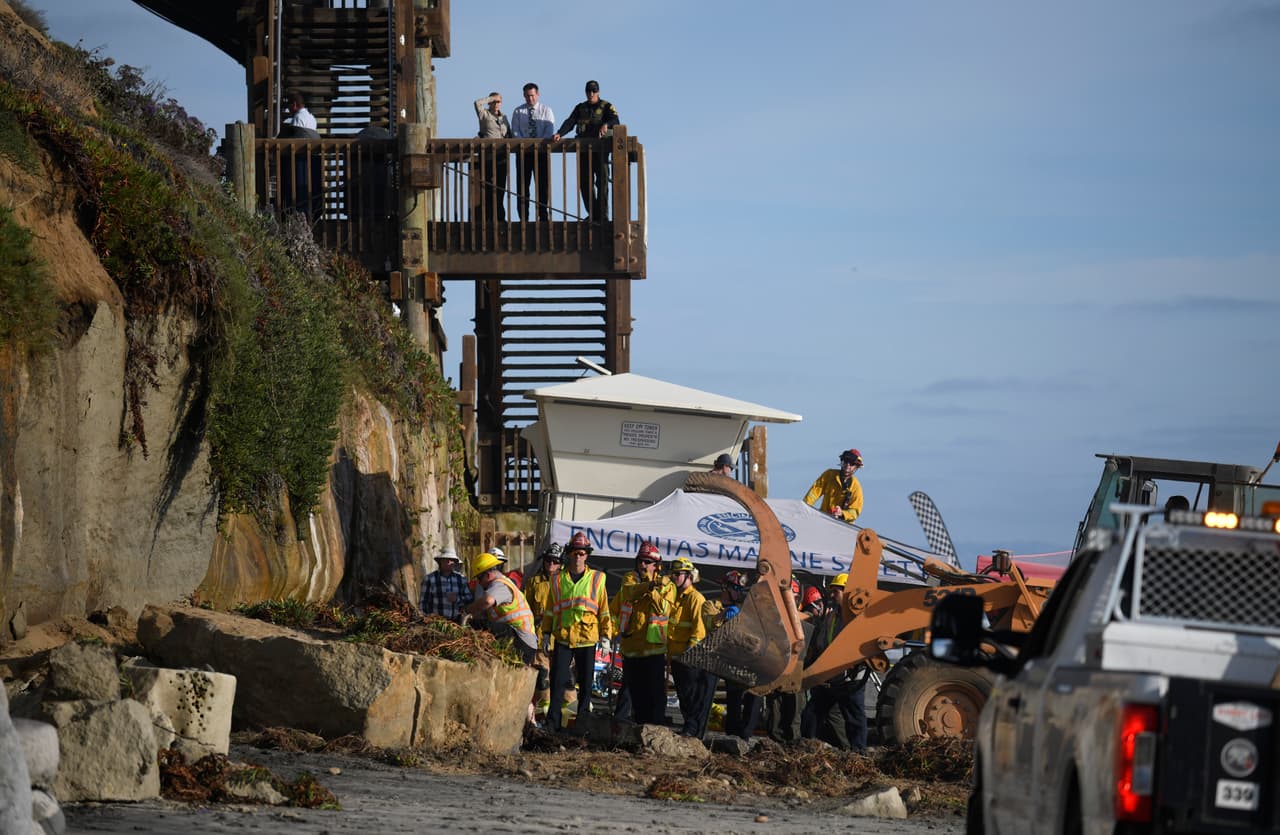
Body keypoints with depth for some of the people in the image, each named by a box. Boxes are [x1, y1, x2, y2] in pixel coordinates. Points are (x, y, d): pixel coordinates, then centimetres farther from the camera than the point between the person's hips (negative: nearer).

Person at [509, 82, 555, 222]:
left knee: (543, 184, -1)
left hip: (542, 151, -1)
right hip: (523, 152, 1)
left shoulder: (546, 111, 6)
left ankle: (543, 215, 1)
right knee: (522, 184, -2)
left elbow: (549, 132, -4)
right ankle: (523, 218, -1)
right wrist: (525, 145, -15)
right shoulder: (518, 112, 8)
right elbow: (515, 132, 1)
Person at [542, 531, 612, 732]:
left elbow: (603, 610, 7)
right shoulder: (558, 579, 8)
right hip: (562, 638, 0)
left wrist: (605, 636, 2)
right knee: (557, 680, -4)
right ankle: (553, 722, 0)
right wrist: (546, 634, 8)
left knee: (585, 682, 5)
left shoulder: (596, 579, 5)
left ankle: (583, 721, 13)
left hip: (587, 639, 0)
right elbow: (550, 610, 13)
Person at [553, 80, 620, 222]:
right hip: (583, 150, 4)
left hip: (600, 150, -4)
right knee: (585, 182, 3)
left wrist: (606, 125, -34)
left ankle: (602, 214, -5)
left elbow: (615, 121, -11)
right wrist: (559, 134, -12)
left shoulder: (606, 107, 5)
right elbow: (570, 122, 5)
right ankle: (592, 214, 10)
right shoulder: (580, 108, 16)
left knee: (602, 181, -7)